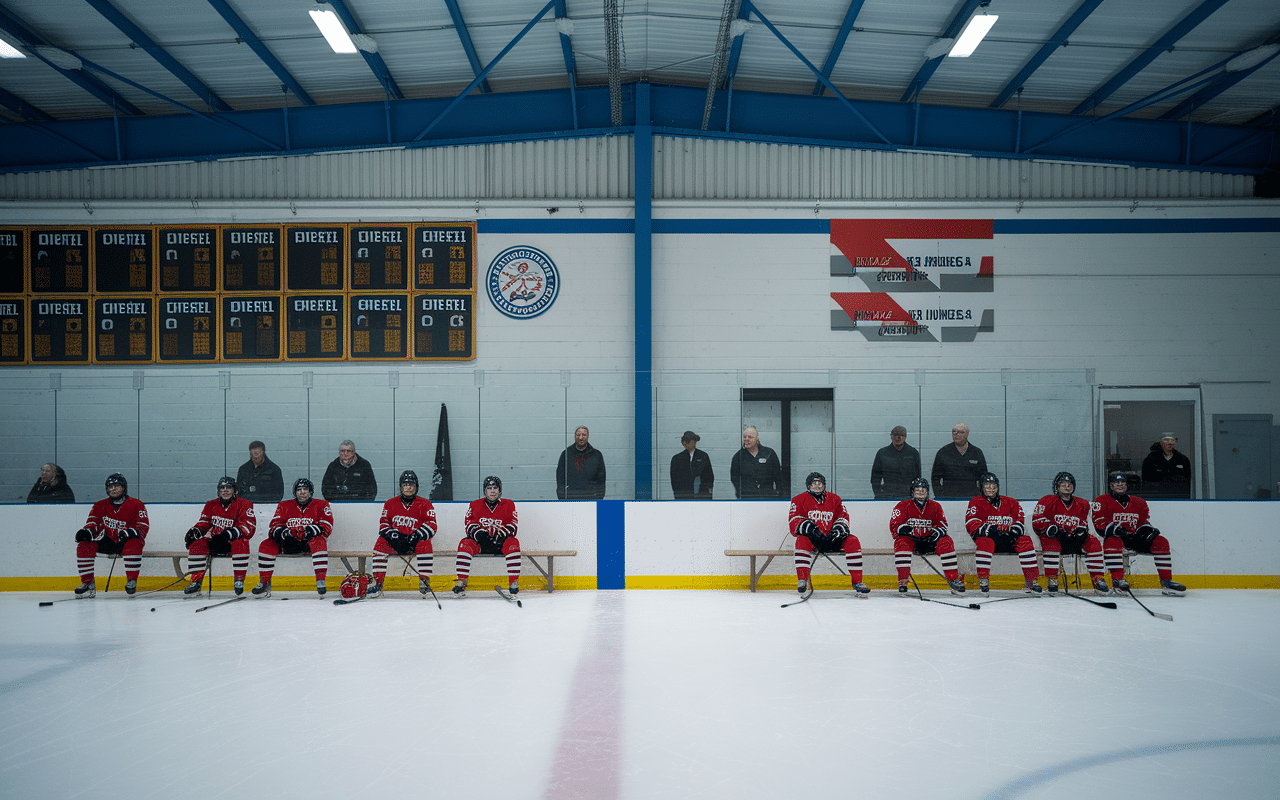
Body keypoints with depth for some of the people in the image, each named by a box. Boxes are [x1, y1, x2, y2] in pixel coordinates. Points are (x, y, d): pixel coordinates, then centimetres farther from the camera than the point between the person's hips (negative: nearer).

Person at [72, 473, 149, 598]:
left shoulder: (136, 505, -3)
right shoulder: (100, 506, 10)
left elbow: (143, 526, -10)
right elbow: (93, 522, 3)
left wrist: (128, 532, -29)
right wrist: (87, 531, -21)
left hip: (126, 542, -4)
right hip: (107, 543, 4)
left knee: (133, 546, -39)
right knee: (83, 546, -18)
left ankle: (132, 581, -26)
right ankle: (88, 583, -10)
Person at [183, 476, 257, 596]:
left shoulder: (243, 505, -3)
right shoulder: (211, 505, 12)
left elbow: (250, 527, -14)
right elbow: (204, 523, 13)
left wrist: (231, 533, -31)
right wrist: (195, 530, -12)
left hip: (232, 542, -4)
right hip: (214, 542, 4)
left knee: (240, 544, -36)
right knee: (196, 544, -21)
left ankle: (239, 581, -28)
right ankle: (196, 581, -14)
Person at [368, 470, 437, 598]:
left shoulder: (425, 504, 0)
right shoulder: (390, 504, 7)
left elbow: (431, 525, -11)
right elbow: (383, 523, 3)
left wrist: (416, 536, -27)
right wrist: (392, 534, -18)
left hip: (415, 541, -2)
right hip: (396, 541, 2)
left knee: (425, 545, -33)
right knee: (381, 543, -24)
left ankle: (424, 582, -26)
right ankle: (377, 583, -21)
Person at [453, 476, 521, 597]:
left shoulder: (508, 505, 5)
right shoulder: (475, 505, 9)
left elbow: (513, 527, -1)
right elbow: (468, 523, 2)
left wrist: (500, 534, -19)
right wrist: (477, 532, -19)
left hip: (500, 542, -1)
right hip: (480, 542, 1)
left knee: (513, 544, -31)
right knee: (464, 544, -26)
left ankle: (514, 582, -28)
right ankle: (461, 582, -23)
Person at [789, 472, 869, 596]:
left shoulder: (834, 499, 14)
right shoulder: (800, 500, 4)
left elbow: (843, 516, 12)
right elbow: (794, 521, -6)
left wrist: (838, 528, -11)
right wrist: (808, 526, -25)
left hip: (831, 539, 2)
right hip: (812, 539, -2)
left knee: (853, 542, -21)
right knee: (802, 540, -36)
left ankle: (858, 583, -18)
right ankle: (802, 581, -33)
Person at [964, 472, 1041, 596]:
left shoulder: (1010, 503, 18)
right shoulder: (976, 503, 7)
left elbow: (1019, 520, 13)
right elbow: (971, 524, -6)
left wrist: (1016, 529, -11)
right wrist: (985, 529, -25)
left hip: (1008, 539, 3)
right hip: (988, 537, -3)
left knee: (1025, 541, -24)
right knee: (985, 543, -38)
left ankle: (1032, 580, -20)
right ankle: (983, 580, -31)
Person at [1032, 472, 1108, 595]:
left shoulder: (1082, 504, 11)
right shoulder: (1048, 501, -3)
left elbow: (1083, 524, 18)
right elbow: (1037, 522, -10)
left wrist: (1081, 530, -7)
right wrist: (1053, 530, -23)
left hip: (1073, 540, 4)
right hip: (1054, 539, -3)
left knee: (1093, 543, -19)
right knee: (1052, 544, -36)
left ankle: (1097, 580, -14)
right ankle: (1052, 580, -26)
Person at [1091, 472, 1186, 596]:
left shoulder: (1139, 502, 16)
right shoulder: (1102, 501, 2)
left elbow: (1144, 522, 16)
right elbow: (1099, 524, -9)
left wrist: (1147, 529, -9)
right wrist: (1115, 530, -26)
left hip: (1134, 539, 4)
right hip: (1116, 537, -4)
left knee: (1161, 542, -14)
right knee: (1113, 542, -38)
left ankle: (1166, 581, -12)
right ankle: (1117, 580, -37)